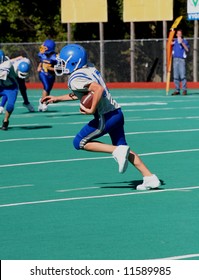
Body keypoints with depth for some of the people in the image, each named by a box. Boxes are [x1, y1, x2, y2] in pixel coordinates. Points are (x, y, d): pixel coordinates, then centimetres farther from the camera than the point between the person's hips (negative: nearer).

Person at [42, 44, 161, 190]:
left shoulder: (75, 79, -14)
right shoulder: (90, 69, 15)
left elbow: (98, 89, -29)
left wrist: (91, 110, -22)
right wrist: (57, 99, 30)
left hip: (106, 117, -9)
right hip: (117, 112, 9)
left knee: (80, 142, 5)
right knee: (123, 148, 19)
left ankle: (118, 151, -7)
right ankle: (149, 178, 13)